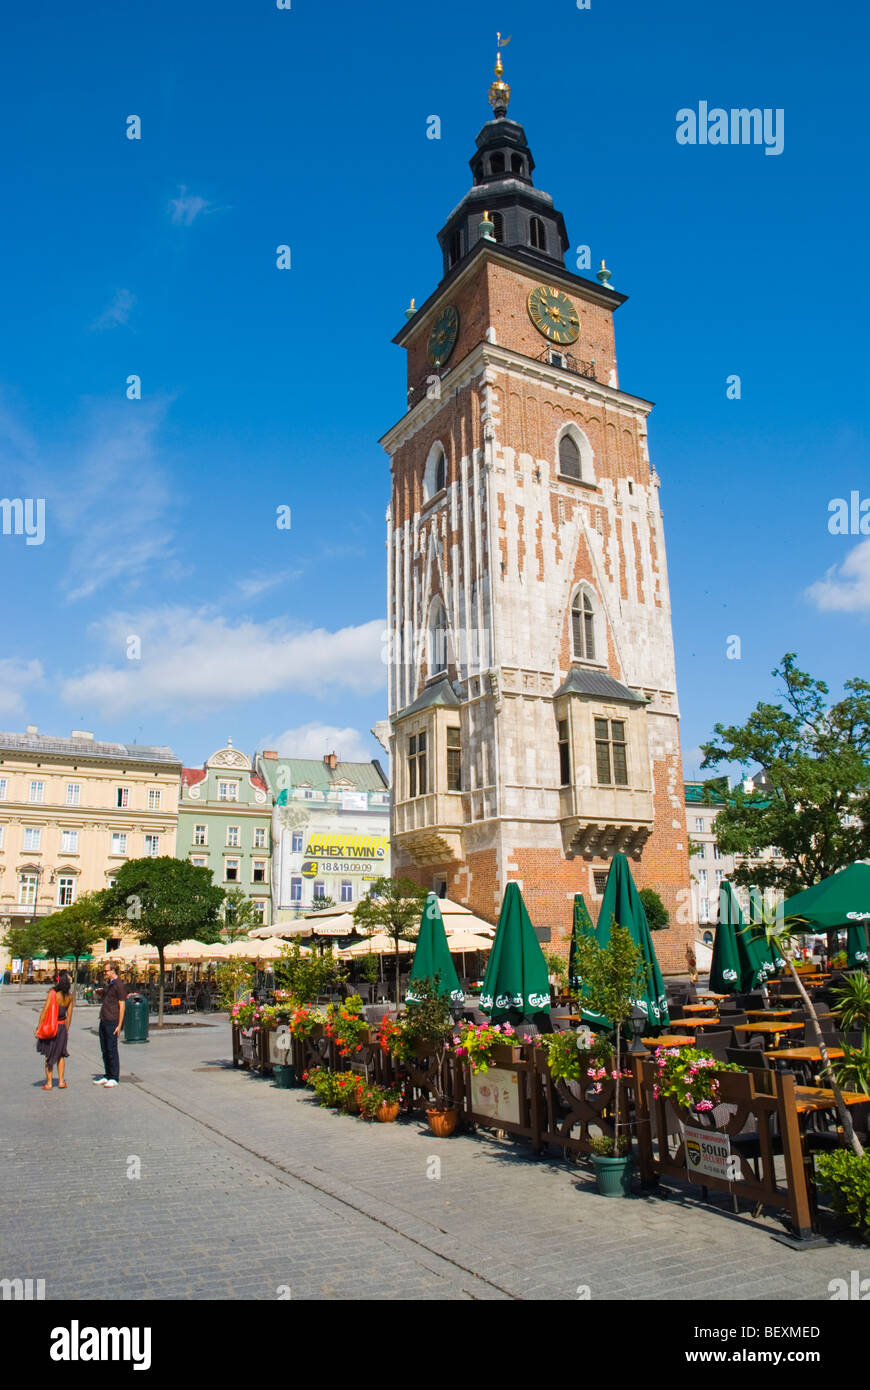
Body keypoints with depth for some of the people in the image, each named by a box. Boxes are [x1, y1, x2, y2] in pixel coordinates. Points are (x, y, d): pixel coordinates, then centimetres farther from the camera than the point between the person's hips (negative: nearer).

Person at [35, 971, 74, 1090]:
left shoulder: (52, 993, -15)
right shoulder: (69, 996, 1)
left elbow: (44, 1011, -15)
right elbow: (69, 1014, 6)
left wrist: (38, 1028, -9)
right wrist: (66, 1029, 16)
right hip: (62, 1026, 4)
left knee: (48, 1055, 7)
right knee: (60, 1054, 17)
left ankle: (48, 1083, 10)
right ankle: (61, 1081, 16)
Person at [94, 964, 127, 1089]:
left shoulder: (119, 985, -11)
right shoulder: (109, 983, 15)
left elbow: (122, 1005, -14)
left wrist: (119, 1025, -16)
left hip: (112, 1022, -9)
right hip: (103, 1021, 9)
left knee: (112, 1050, -5)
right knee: (105, 1050, 11)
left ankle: (114, 1078, 1)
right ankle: (107, 1076, 19)